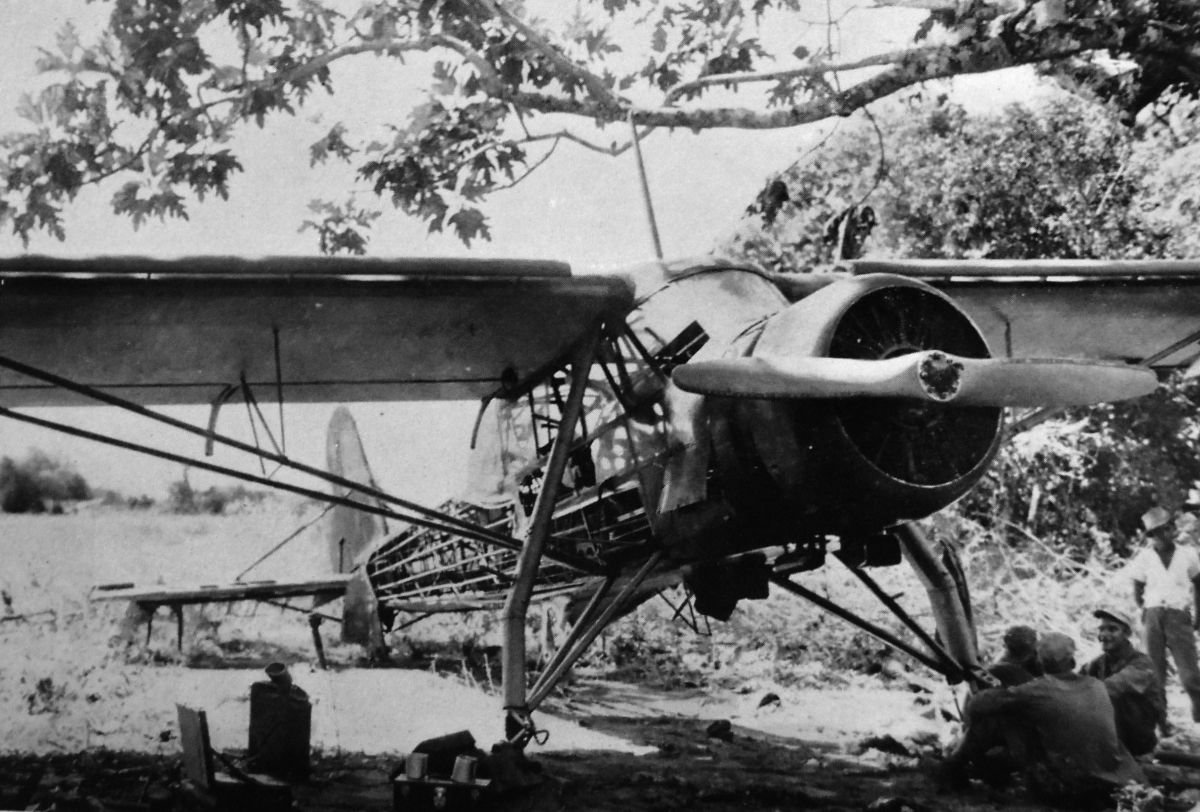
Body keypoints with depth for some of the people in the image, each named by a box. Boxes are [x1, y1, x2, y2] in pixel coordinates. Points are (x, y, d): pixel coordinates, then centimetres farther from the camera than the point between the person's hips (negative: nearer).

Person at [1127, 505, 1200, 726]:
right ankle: (1160, 721, 8)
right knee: (1156, 673, 0)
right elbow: (1138, 591, 13)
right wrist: (1146, 611, 0)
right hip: (1154, 615, 0)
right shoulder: (1144, 559, 5)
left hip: (1180, 616, 0)